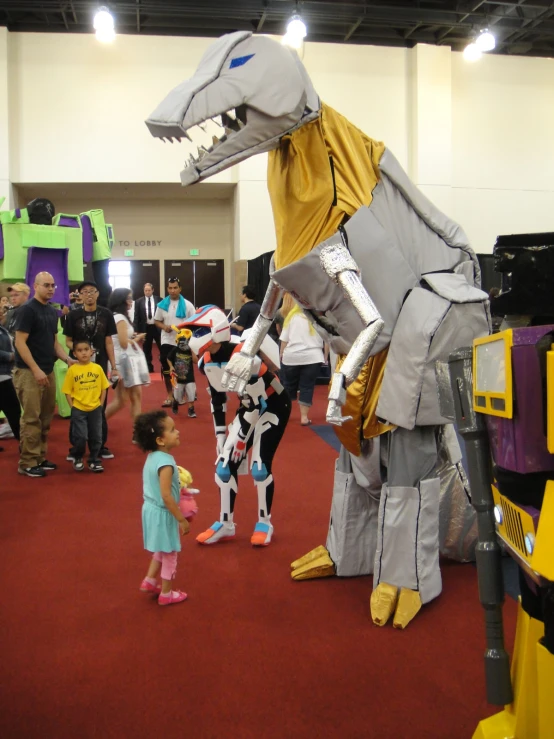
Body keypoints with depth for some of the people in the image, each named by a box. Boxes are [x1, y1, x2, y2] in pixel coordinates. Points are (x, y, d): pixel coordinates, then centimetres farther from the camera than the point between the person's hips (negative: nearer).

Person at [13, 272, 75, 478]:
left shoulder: (52, 312, 13)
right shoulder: (27, 309, -9)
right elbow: (20, 342, -14)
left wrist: (67, 359, 4)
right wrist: (36, 369, -19)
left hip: (48, 371, 8)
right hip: (29, 372, -7)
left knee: (45, 418, 11)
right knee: (31, 418, -6)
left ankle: (40, 457, 20)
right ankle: (27, 463, 2)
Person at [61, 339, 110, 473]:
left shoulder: (98, 368, -2)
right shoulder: (72, 370, -7)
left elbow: (103, 388, 5)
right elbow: (67, 391, -3)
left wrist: (100, 404, -1)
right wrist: (73, 407, -9)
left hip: (95, 409, 2)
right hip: (78, 410, -2)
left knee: (96, 436, 9)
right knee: (80, 437, -5)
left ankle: (94, 460, 25)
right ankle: (77, 458, 21)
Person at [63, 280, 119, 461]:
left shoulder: (106, 314, 0)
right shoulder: (73, 315, -3)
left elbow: (108, 342, 3)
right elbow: (68, 341, 1)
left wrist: (114, 367, 1)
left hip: (100, 365, 1)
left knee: (100, 406, 9)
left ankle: (101, 445, 19)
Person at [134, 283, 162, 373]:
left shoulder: (159, 300, 0)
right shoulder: (139, 301, 2)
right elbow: (136, 316, 2)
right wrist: (136, 330, -7)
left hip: (157, 327, -1)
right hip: (146, 328, 1)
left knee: (162, 348, 2)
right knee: (147, 349, 9)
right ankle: (149, 367, 18)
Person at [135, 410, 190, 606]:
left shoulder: (152, 457, 1)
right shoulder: (166, 463, -27)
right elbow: (166, 496, -28)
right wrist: (182, 519, -20)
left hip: (151, 509, 9)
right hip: (162, 514, -9)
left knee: (161, 550, 27)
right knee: (170, 554, 9)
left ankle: (149, 581, 35)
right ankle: (166, 594, 22)